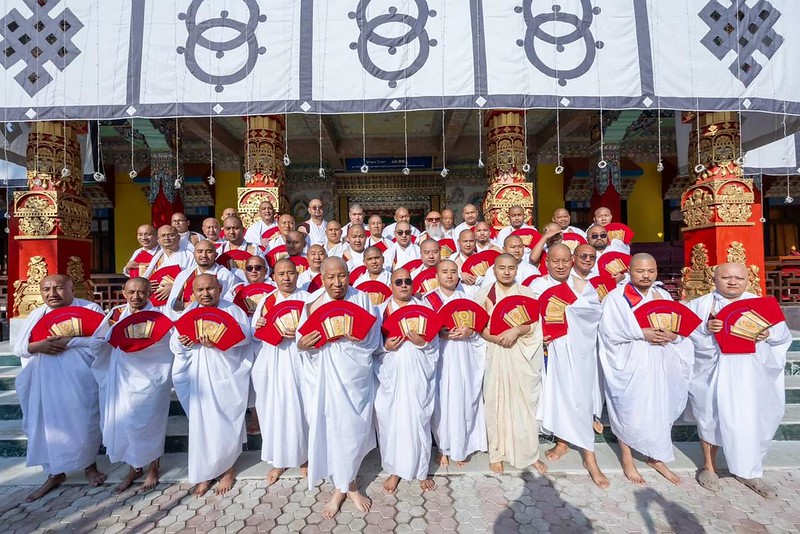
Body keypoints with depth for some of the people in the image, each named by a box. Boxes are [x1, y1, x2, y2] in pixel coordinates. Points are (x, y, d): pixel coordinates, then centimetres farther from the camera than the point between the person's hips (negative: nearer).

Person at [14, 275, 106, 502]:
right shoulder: (36, 315, 9)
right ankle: (55, 473, 26)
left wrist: (69, 341, -21)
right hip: (45, 382, 4)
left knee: (85, 423, 3)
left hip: (81, 381, -4)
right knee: (48, 424, 8)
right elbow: (18, 348, 7)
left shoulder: (90, 309, -5)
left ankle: (89, 466, 24)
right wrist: (36, 346, -14)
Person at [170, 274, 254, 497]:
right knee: (201, 424, 6)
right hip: (199, 378, 3)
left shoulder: (232, 310, -2)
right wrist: (182, 343, -17)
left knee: (225, 423, 4)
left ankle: (227, 468, 26)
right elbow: (174, 344, 7)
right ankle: (204, 472, 24)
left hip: (226, 377, -3)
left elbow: (245, 336, -14)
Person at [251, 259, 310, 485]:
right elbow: (254, 335, 13)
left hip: (297, 362, -3)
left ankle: (303, 456, 22)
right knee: (274, 409, 7)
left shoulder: (306, 299, 0)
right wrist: (258, 326, -8)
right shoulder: (266, 300, 11)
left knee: (298, 408, -1)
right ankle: (279, 460, 25)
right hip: (271, 362, 3)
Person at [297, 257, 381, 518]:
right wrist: (302, 344, -23)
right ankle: (341, 486, 29)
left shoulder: (361, 298, -4)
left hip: (354, 376, 0)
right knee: (328, 428, 4)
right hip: (323, 376, 1)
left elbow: (373, 340, -2)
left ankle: (347, 484, 32)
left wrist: (355, 338, -22)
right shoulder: (313, 304, -2)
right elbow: (302, 342, 0)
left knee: (354, 428, 4)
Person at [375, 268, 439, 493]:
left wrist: (422, 342, -14)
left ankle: (421, 470, 25)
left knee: (418, 420, 4)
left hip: (417, 376, 0)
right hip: (390, 376, 0)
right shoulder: (380, 310, 7)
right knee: (390, 421, 4)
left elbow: (435, 343, 5)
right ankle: (394, 470, 25)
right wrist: (385, 346, -14)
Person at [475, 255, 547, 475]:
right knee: (496, 401, 3)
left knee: (524, 400, 4)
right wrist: (496, 337, -18)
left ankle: (529, 453, 20)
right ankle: (496, 453, 17)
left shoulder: (526, 293, 8)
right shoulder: (484, 294, 4)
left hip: (521, 355, 1)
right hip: (495, 354, -1)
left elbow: (533, 324, 1)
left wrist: (516, 331, -17)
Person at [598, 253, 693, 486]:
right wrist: (641, 334, -21)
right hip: (630, 364, -5)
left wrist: (672, 334, -14)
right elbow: (609, 332, -14)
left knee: (659, 408, 11)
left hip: (659, 364, 5)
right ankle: (627, 460, 20)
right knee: (629, 410, 3)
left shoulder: (663, 296, 9)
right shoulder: (616, 297, -8)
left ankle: (656, 457, 30)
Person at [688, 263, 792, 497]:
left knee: (751, 423, 8)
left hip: (750, 378, 3)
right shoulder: (700, 305, -1)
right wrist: (705, 329, -26)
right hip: (713, 376, -2)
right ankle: (709, 467, 26)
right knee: (711, 419, 8)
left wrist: (768, 333, -14)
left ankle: (748, 471, 29)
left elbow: (783, 335, 7)